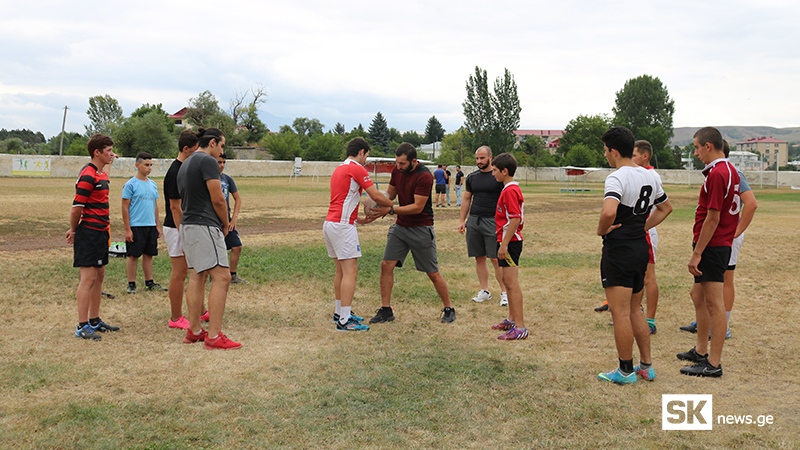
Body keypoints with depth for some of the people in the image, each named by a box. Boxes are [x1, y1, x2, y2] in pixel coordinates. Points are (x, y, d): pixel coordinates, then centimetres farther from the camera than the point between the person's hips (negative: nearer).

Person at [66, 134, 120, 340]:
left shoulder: (102, 174, 15)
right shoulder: (88, 176, -16)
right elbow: (76, 208, -15)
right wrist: (74, 231, -2)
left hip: (101, 232, 10)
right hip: (89, 233, -10)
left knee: (99, 276, 14)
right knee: (88, 278, -7)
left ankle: (94, 321, 24)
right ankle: (82, 327, -3)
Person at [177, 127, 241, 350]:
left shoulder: (185, 164, 19)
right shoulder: (208, 161, -10)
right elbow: (218, 200, -14)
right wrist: (225, 225, 3)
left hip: (187, 225, 10)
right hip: (205, 226, -10)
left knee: (197, 276, 14)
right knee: (222, 277, -10)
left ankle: (194, 331, 18)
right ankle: (214, 337, -13)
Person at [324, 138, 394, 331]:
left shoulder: (339, 169, 20)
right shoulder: (357, 169, -8)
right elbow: (376, 196, -9)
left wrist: (358, 219, 25)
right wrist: (393, 206, 8)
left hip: (330, 223, 10)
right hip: (343, 226, -10)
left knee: (341, 270, 17)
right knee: (350, 271, -9)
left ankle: (339, 312, 25)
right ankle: (344, 321, -11)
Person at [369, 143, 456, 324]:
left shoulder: (424, 176, -20)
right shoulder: (397, 170, 2)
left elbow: (417, 207, -21)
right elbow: (390, 193, 13)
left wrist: (390, 210, -25)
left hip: (421, 229, -6)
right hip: (400, 227, 6)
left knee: (433, 273, 1)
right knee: (386, 265, -4)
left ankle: (449, 310, 18)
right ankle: (386, 310, 6)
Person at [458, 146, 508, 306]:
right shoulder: (472, 177, 11)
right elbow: (466, 199, 17)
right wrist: (462, 220, 11)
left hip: (492, 221, -5)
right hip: (473, 221, 5)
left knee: (495, 259, -6)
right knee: (479, 258, 7)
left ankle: (504, 292, 4)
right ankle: (484, 291, 17)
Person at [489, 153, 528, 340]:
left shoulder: (510, 191, -17)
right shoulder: (512, 188, 15)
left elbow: (515, 219, -24)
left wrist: (504, 244, -24)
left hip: (510, 241, -11)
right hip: (509, 241, 11)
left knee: (512, 283, -9)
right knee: (508, 281, 19)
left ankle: (520, 327, -8)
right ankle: (512, 320, 31)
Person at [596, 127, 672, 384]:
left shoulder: (617, 178, -17)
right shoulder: (650, 177, 10)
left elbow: (609, 211, -34)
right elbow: (666, 207, 24)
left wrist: (602, 230, -15)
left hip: (619, 250, -9)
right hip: (641, 247, 9)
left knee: (620, 313, 0)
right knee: (635, 310, 19)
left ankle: (625, 371, 8)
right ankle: (646, 366, 24)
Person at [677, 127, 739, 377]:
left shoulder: (717, 174, -19)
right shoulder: (729, 170, 13)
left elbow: (713, 218, -21)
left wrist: (697, 253, -19)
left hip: (712, 246, -11)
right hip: (721, 244, 11)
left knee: (714, 303, -5)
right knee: (698, 296, 19)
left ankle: (714, 364, 1)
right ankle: (701, 351, 30)